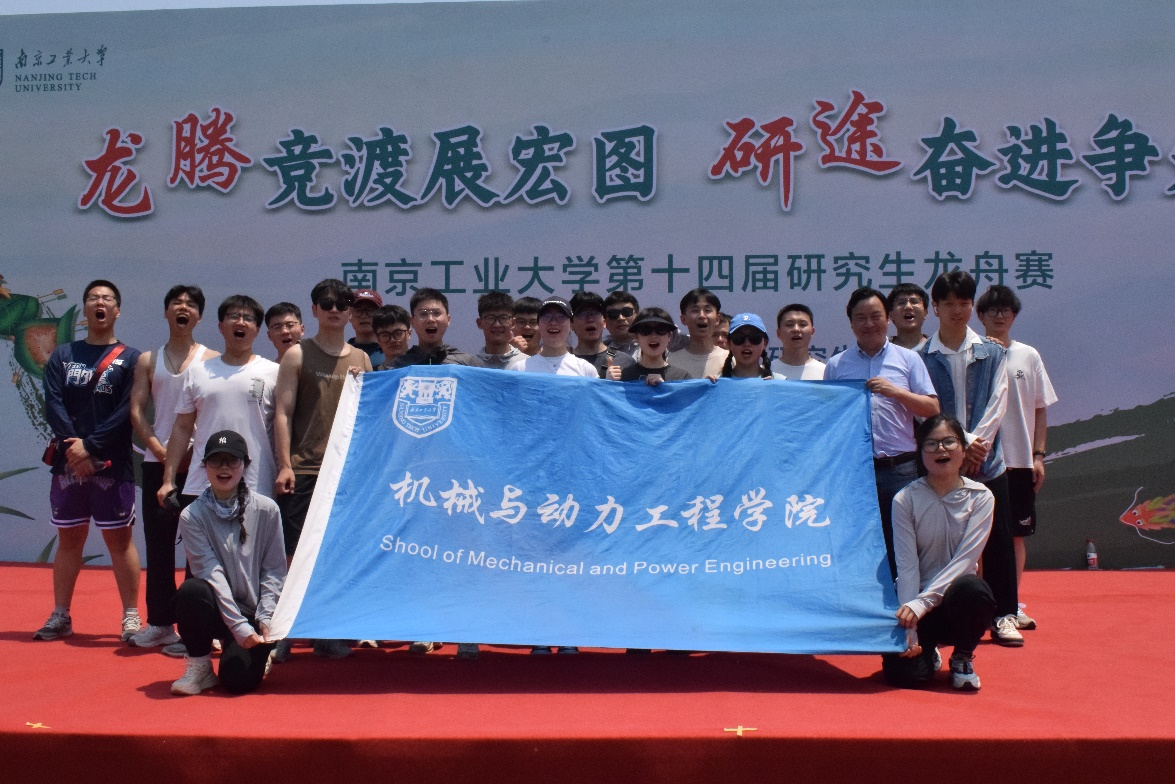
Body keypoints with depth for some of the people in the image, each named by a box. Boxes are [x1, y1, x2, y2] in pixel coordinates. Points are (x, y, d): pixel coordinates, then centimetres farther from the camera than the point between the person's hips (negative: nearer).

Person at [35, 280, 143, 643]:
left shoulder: (131, 359, 2)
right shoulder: (62, 356, 11)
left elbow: (128, 411, -8)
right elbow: (53, 403, 0)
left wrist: (90, 446, -16)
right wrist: (72, 446, -15)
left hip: (112, 463, -3)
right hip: (67, 462, 3)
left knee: (119, 537, -1)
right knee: (68, 538, 10)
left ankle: (131, 617, 3)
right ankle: (60, 616, 17)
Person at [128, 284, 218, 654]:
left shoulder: (211, 360, 4)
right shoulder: (148, 360, 14)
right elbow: (137, 410, 7)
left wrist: (196, 450, -13)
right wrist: (159, 449, -7)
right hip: (157, 462, 3)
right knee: (158, 543, 5)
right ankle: (159, 622, 13)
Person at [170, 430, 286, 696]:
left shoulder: (266, 510, -2)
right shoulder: (192, 516, -4)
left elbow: (274, 571, 1)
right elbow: (211, 573, -12)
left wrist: (264, 618, -11)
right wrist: (238, 626, -20)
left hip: (255, 614, 0)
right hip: (219, 610, 0)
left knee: (238, 679, -21)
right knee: (190, 590, -33)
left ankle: (261, 651, 16)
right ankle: (199, 665, -8)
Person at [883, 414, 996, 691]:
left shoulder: (980, 497, -5)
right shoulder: (905, 499, -6)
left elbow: (965, 559, -15)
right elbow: (906, 565, -12)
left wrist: (921, 603, -27)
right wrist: (909, 629, -22)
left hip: (958, 598, 0)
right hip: (916, 601, 0)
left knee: (969, 587, -36)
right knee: (903, 673, -24)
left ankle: (962, 658, -5)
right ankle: (928, 650, 16)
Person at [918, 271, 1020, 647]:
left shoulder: (992, 352, 7)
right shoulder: (922, 357, 1)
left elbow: (998, 402, 0)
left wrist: (975, 443, -12)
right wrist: (960, 445, -14)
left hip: (988, 460, 2)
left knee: (998, 538, 4)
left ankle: (1004, 616, 14)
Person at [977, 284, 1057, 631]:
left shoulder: (1028, 356, 7)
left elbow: (1040, 409, 8)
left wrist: (1039, 455, 1)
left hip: (1020, 460, 2)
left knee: (1017, 534, 8)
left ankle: (1013, 603, 18)